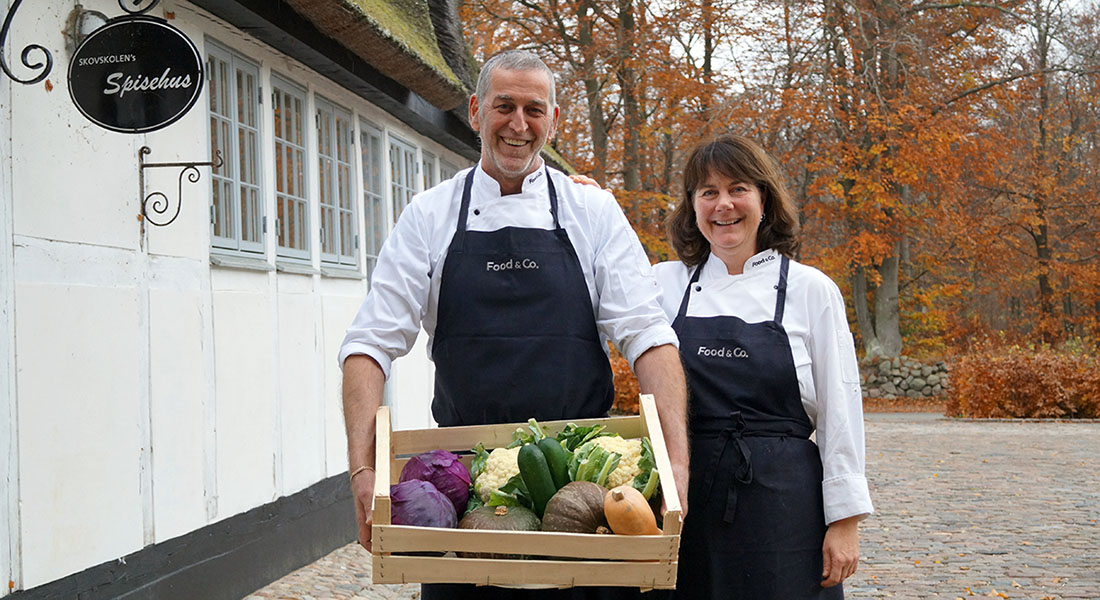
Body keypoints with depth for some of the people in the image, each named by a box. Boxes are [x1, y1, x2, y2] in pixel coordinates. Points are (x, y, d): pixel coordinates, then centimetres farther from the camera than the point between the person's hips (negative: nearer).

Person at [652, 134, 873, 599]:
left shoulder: (811, 290, 1)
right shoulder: (665, 282, 7)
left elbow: (839, 411, 1)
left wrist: (844, 519, -4)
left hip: (782, 503, -1)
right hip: (687, 499, 2)